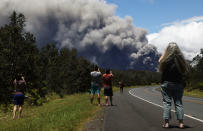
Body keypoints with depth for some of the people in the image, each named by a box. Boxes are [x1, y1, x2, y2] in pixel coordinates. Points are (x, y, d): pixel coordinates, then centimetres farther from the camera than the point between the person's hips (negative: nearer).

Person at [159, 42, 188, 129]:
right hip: (178, 84, 2)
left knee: (167, 103, 4)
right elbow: (185, 71, 2)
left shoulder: (166, 60, -13)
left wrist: (164, 52, 11)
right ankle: (181, 123, 6)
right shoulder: (181, 59, -7)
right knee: (178, 103, 8)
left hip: (166, 83, -2)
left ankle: (166, 122, 1)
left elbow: (159, 61, 9)